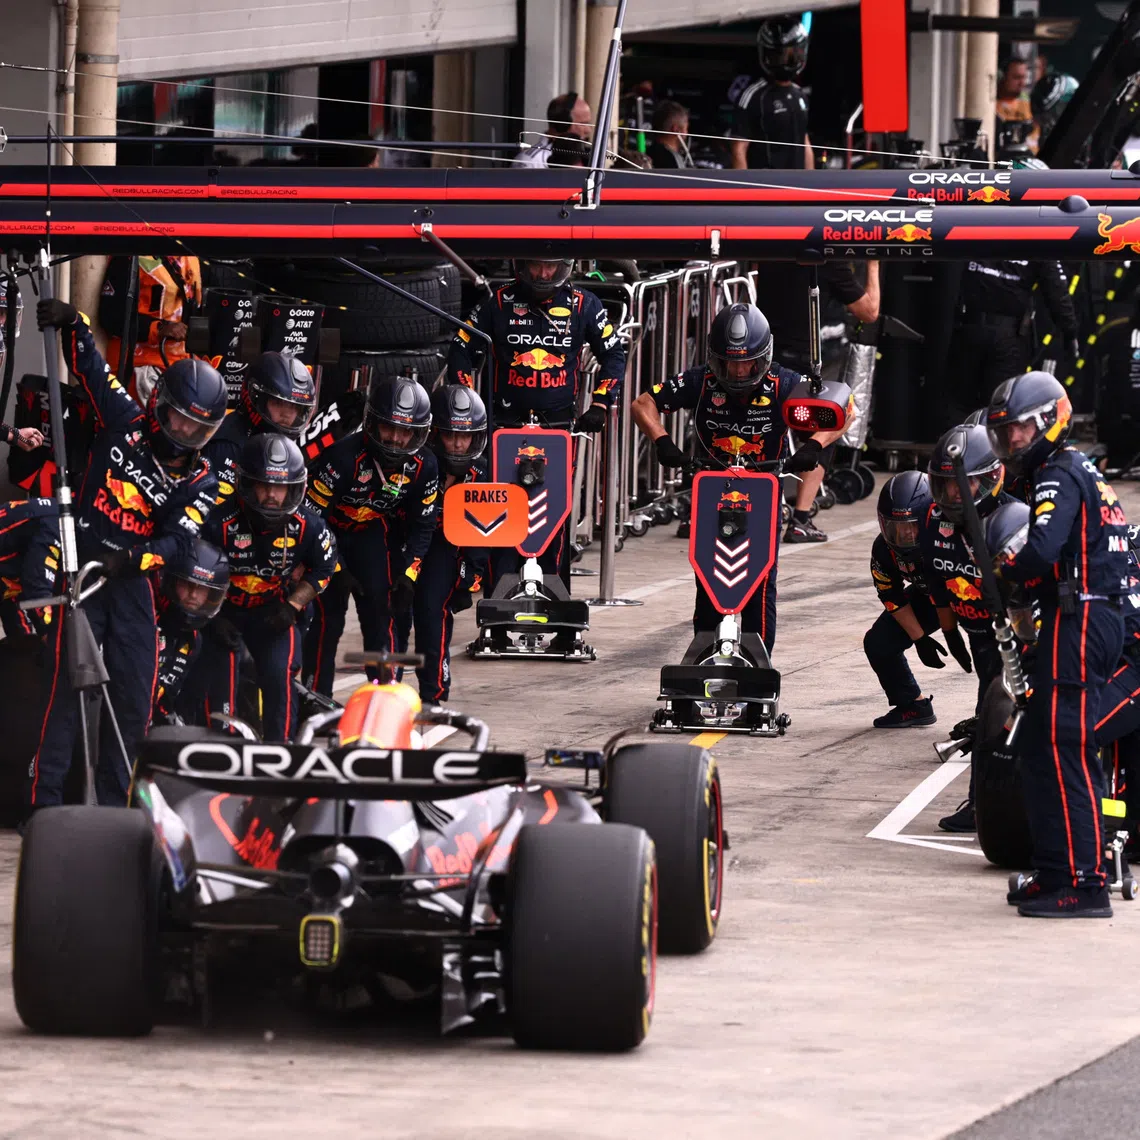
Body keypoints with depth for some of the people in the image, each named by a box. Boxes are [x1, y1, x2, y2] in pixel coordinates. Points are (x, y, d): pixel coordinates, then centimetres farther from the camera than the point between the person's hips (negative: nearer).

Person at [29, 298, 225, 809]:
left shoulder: (200, 484, 3)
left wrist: (134, 558, -28)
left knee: (135, 699, 3)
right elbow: (89, 366, 7)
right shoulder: (125, 422, 2)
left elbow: (178, 539, -11)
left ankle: (115, 803, 17)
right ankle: (45, 801, -11)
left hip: (132, 583, 3)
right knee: (69, 687, -11)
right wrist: (72, 323, -10)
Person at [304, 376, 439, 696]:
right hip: (330, 531, -4)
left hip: (372, 532, 4)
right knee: (328, 612, -12)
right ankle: (316, 694, -5)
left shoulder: (423, 466, -14)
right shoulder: (345, 456, -30)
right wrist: (335, 570, -22)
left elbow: (422, 525, 0)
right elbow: (313, 513, -23)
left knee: (380, 610, -5)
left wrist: (407, 575, -10)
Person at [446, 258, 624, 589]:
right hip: (507, 425, 0)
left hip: (559, 427, 0)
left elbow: (613, 355, 13)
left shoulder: (583, 305, 3)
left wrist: (599, 405, 5)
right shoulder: (500, 303, 2)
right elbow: (461, 352, 8)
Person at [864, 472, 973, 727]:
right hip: (927, 593, 5)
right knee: (878, 643, -5)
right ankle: (913, 706, 12)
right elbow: (893, 598, -10)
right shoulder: (884, 549, -23)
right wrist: (920, 639, -12)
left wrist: (951, 634, -18)